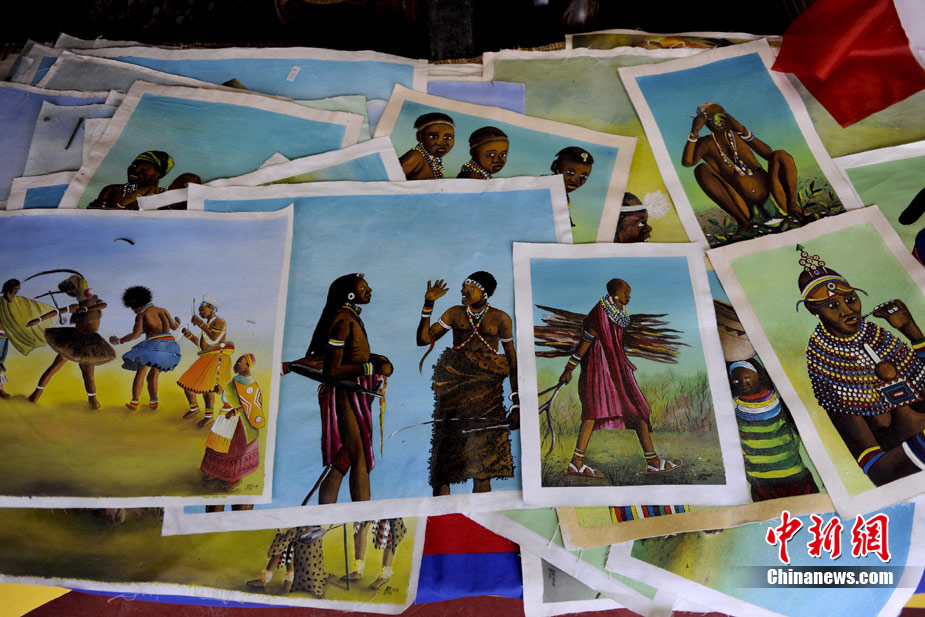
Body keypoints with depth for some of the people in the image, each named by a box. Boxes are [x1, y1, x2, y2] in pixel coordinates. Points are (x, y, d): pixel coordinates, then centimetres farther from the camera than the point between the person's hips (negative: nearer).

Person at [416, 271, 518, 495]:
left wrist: (517, 405, 2)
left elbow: (513, 362, 7)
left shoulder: (500, 319, 7)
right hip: (453, 389, 1)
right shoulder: (455, 313, 11)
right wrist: (428, 304, -1)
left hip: (487, 392, -1)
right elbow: (423, 339, 6)